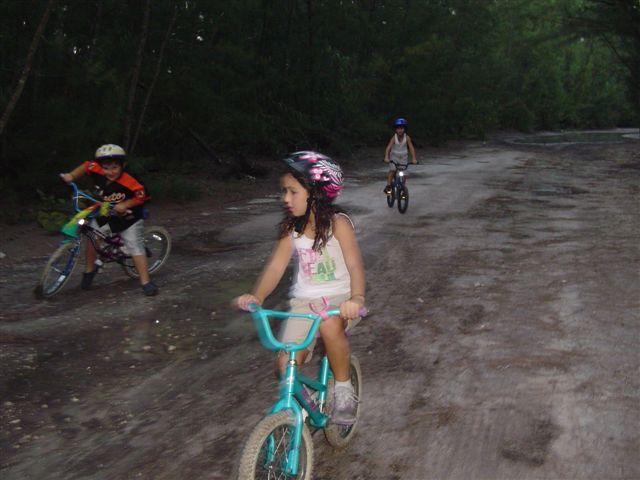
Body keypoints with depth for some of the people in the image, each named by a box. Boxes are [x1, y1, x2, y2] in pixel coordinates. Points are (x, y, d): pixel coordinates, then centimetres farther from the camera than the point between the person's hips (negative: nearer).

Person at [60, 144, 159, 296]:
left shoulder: (128, 182, -32)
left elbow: (142, 195, -23)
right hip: (105, 215, 5)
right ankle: (90, 270, 16)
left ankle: (146, 282, -4)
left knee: (135, 247, -8)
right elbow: (87, 165, 1)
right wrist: (72, 176, -10)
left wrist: (124, 205, -31)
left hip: (128, 218, -5)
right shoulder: (98, 172, -18)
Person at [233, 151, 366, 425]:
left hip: (340, 299, -4)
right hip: (304, 301, 4)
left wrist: (356, 297, -41)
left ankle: (344, 390, -13)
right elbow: (275, 267, -8)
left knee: (329, 326, -37)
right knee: (287, 366, -12)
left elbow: (355, 264, -21)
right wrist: (255, 296, -26)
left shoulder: (337, 223, -11)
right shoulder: (291, 229, 1)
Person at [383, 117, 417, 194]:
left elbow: (411, 148, -22)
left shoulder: (407, 138, -18)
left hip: (403, 157, 1)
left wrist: (414, 159, -33)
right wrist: (386, 157, -43)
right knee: (392, 170, -14)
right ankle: (388, 186, -10)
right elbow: (388, 147, -29)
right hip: (394, 156, -1)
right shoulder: (394, 138, -20)